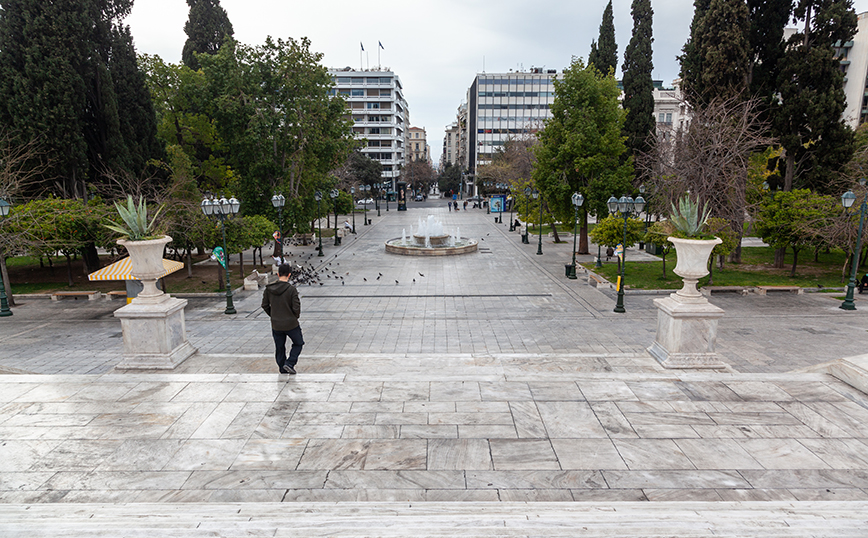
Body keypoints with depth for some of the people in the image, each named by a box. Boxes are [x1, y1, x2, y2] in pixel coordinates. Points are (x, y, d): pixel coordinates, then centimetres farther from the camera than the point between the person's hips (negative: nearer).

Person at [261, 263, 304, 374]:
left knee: (279, 348, 18)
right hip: (291, 324, -4)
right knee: (298, 343, 16)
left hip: (276, 325, 4)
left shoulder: (269, 288, -4)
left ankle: (283, 369, 25)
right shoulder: (291, 289, -18)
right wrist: (296, 317, 4)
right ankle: (289, 363, 3)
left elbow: (265, 305, 3)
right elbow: (296, 308, -17)